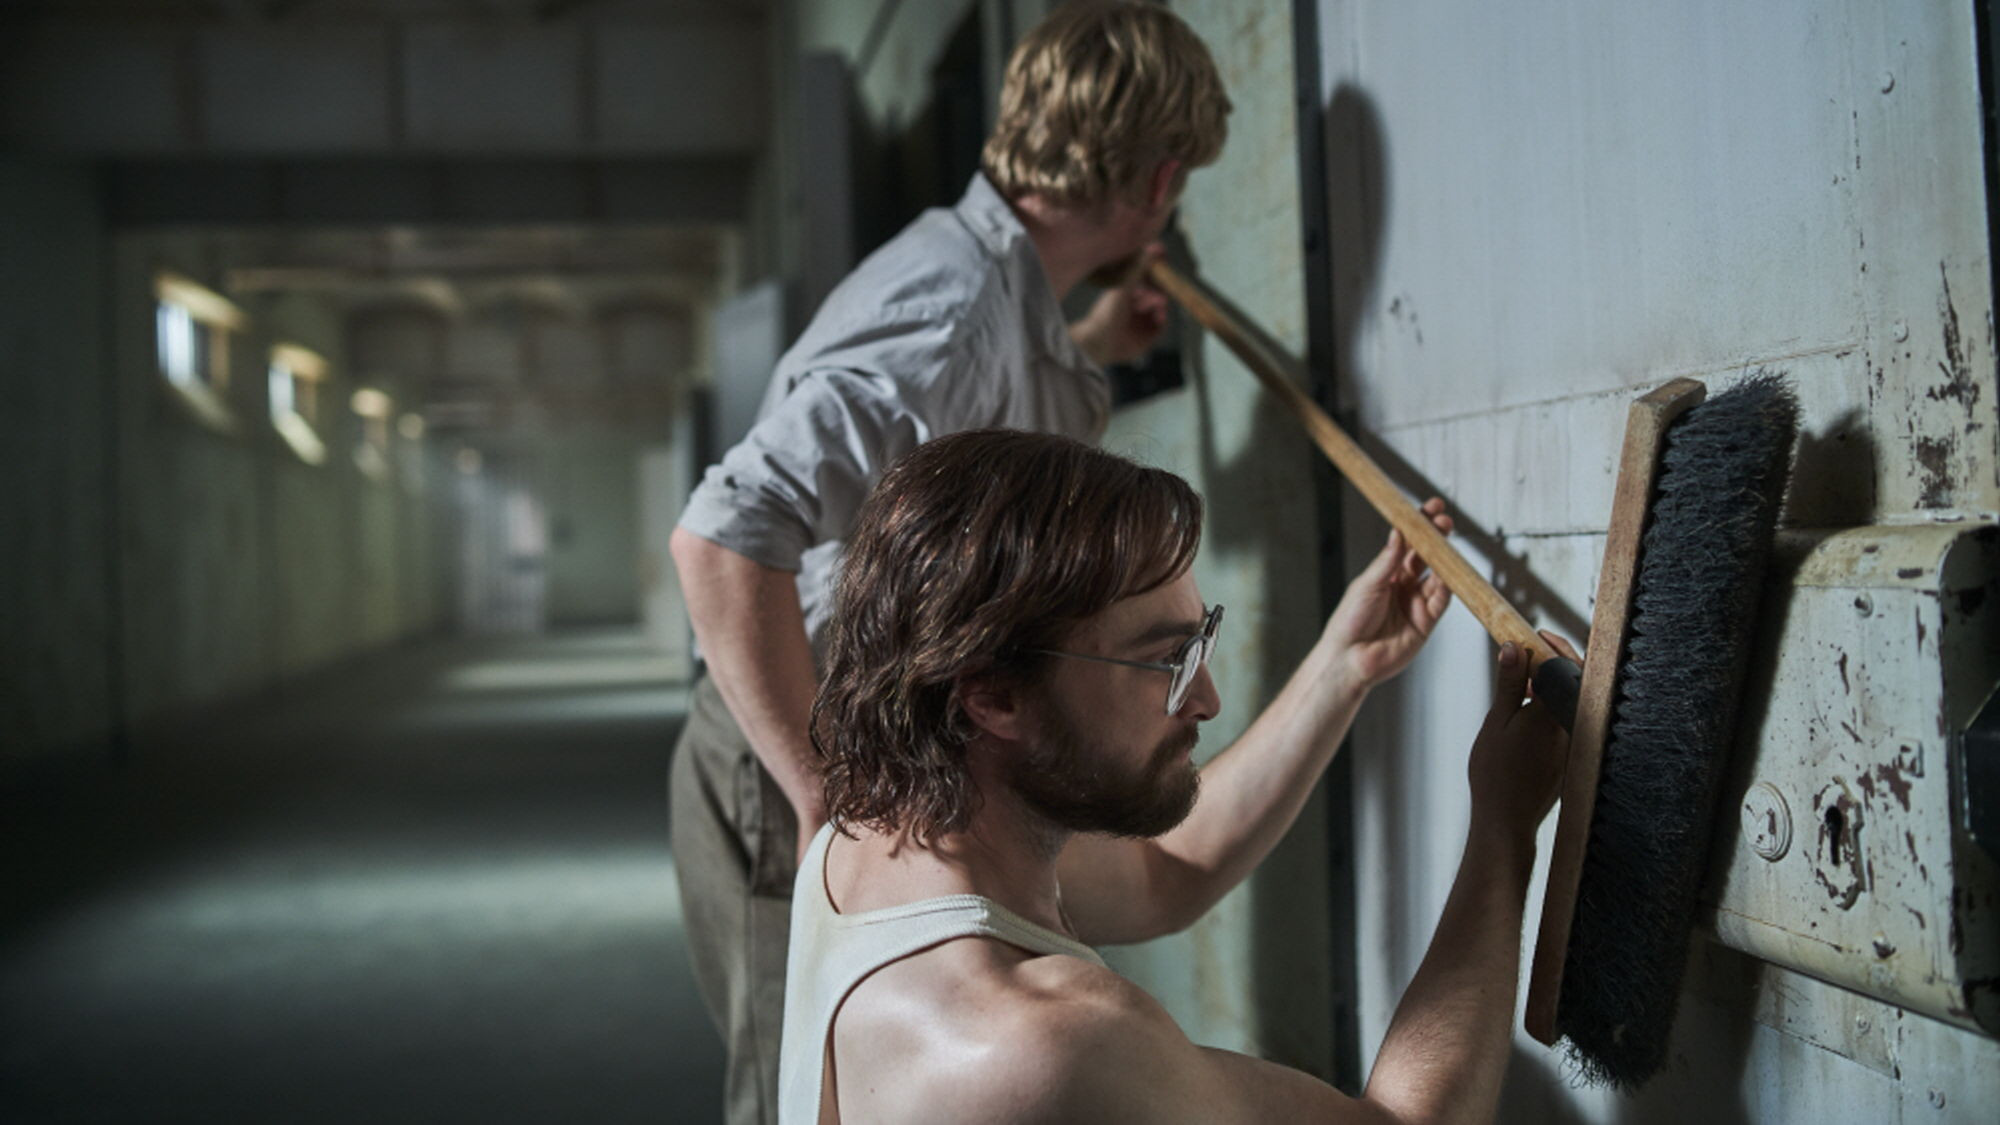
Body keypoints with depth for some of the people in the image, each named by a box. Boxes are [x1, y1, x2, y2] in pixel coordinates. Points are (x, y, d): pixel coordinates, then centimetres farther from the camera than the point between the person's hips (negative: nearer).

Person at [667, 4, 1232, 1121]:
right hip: (789, 788, -10)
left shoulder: (995, 283, 8)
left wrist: (1086, 354, 32)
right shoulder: (955, 308, -25)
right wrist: (822, 796, -29)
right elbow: (726, 537, -35)